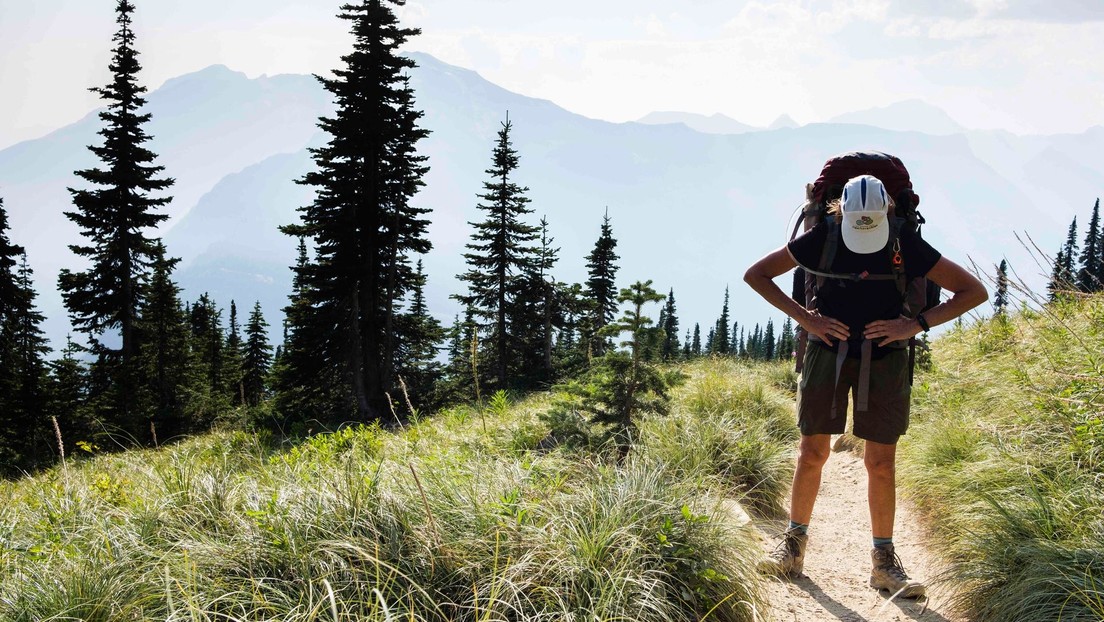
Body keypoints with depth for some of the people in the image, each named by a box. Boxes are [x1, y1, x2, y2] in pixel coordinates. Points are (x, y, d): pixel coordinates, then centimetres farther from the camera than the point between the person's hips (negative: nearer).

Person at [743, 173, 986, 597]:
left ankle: (883, 561, 12)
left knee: (881, 462, 1)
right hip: (829, 349, 0)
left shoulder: (907, 245, -9)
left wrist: (916, 325, -14)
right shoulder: (821, 238, -9)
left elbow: (974, 292, -4)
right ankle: (794, 544, 15)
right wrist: (803, 317, -9)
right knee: (813, 451, 0)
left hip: (883, 355, 0)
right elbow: (756, 274, -1)